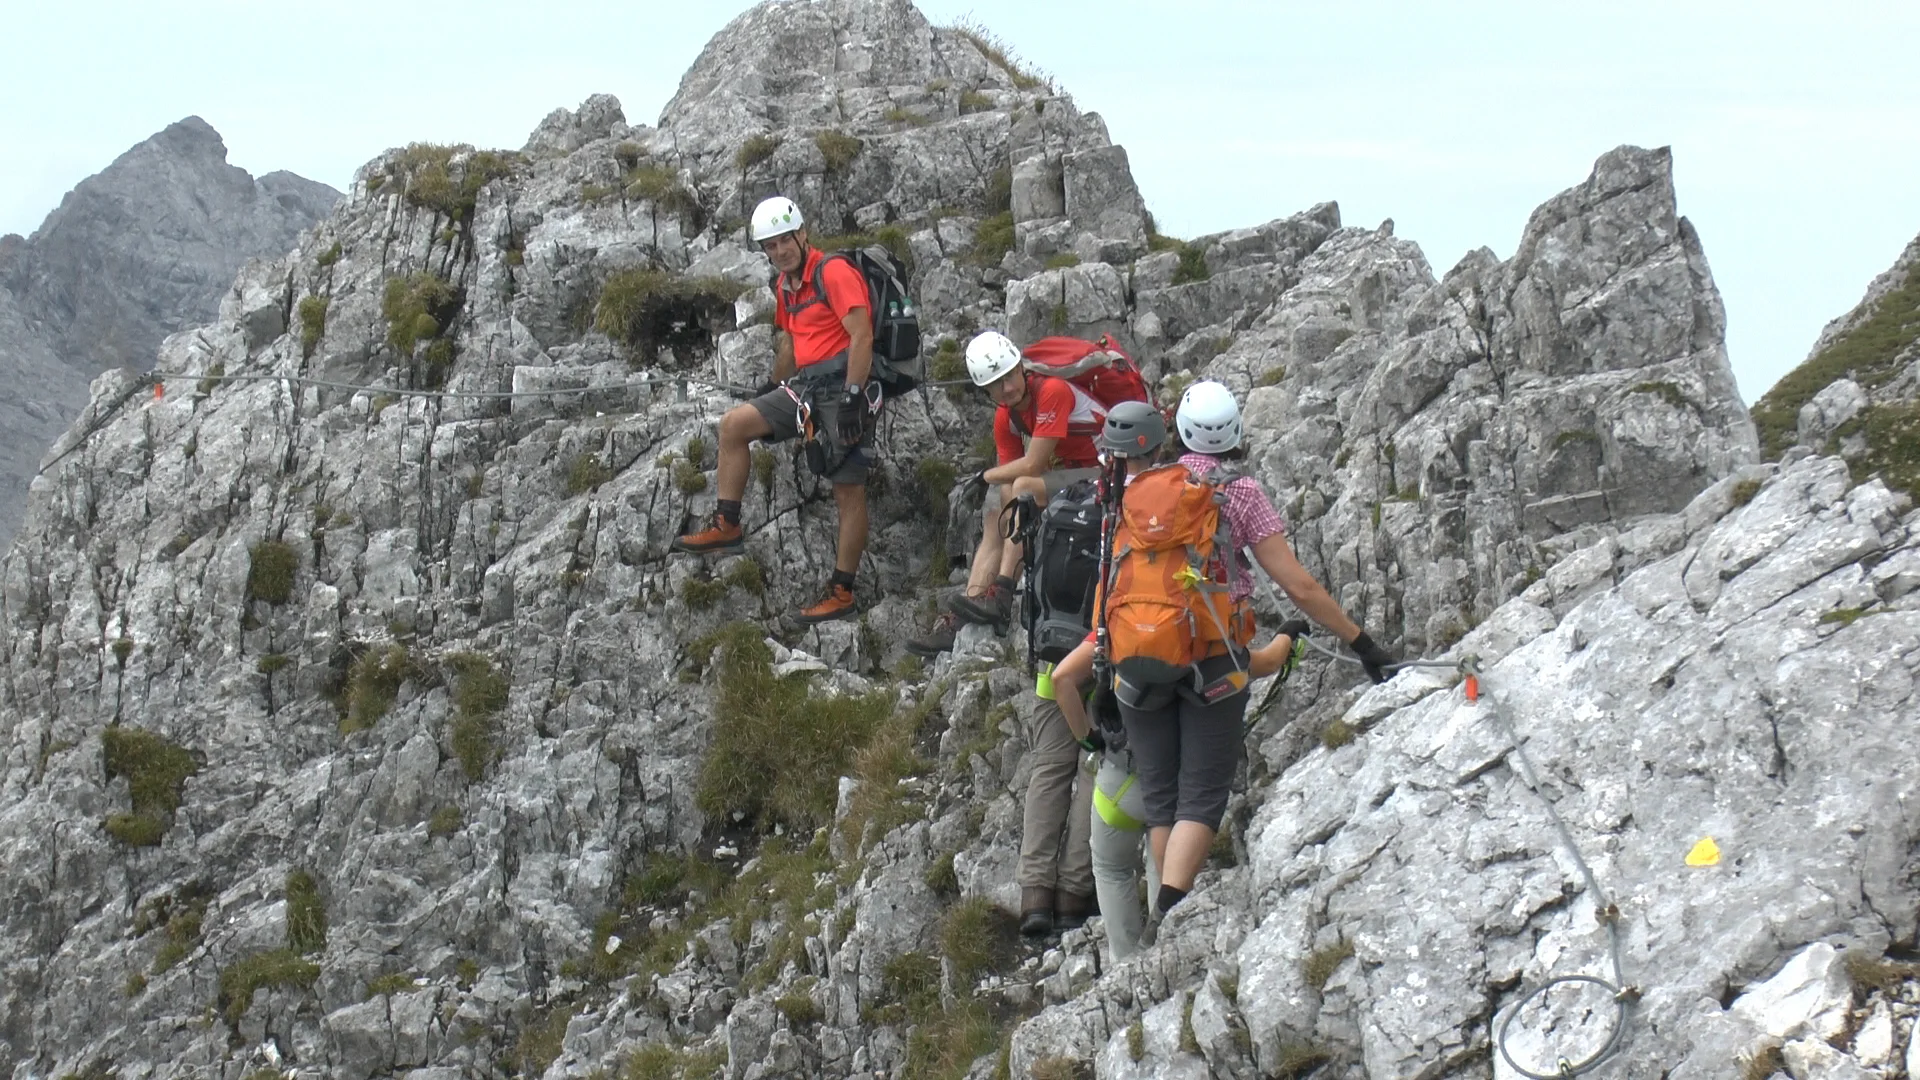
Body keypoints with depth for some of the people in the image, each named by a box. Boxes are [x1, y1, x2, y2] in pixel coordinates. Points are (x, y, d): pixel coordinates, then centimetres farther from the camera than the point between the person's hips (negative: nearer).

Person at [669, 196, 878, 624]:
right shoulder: (786, 284, 15)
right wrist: (774, 390, 30)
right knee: (734, 424, 0)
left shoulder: (834, 272, -13)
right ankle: (727, 527, 4)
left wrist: (852, 397, -25)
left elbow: (861, 336, -20)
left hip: (844, 387, -9)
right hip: (806, 387, 9)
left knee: (848, 491, -3)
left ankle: (842, 593, 1)